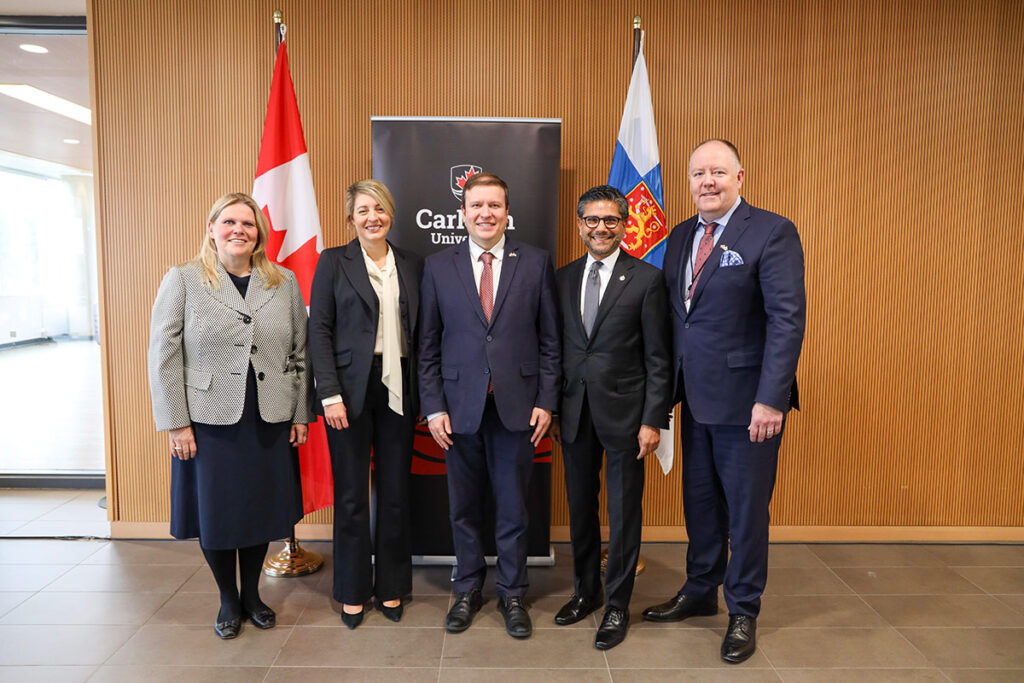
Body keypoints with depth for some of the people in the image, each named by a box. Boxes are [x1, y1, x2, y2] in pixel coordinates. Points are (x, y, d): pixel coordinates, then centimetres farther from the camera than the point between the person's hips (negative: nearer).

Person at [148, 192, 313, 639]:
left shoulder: (285, 283, 6)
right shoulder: (182, 280, 0)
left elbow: (300, 354, 7)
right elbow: (164, 356, -3)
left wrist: (301, 414, 4)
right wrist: (176, 423, -7)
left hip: (270, 422, 2)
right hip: (209, 422, -2)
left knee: (261, 508, 11)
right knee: (215, 512, 9)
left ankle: (251, 594, 33)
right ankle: (228, 600, 31)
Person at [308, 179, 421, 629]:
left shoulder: (411, 266, 10)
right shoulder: (333, 262, 0)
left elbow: (419, 331, 9)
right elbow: (319, 330, -4)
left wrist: (424, 393, 2)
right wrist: (330, 394, -12)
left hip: (398, 389, 3)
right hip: (351, 389, -3)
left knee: (395, 491, 9)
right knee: (351, 494, 6)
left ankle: (391, 586, 26)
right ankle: (353, 591, 23)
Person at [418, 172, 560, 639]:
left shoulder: (536, 263, 2)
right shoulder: (437, 267, 4)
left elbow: (550, 340, 2)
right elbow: (428, 346, 4)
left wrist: (546, 401, -4)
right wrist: (433, 407, -2)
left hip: (517, 405, -1)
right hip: (460, 406, 1)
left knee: (512, 507, 10)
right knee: (463, 507, 13)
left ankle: (511, 593, 29)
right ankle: (468, 590, 33)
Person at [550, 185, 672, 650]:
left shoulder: (647, 279, -6)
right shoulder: (563, 279, 7)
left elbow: (659, 359, -7)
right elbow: (557, 349, 10)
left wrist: (653, 420, -11)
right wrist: (552, 408, 6)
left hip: (623, 412, -4)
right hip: (574, 413, 4)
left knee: (624, 512, 7)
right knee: (580, 507, 16)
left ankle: (617, 606, 24)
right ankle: (586, 590, 35)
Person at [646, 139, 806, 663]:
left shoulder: (772, 232, -9)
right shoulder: (681, 236, 11)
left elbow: (787, 319, -15)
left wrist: (770, 399, -21)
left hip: (746, 401, -6)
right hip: (696, 399, 6)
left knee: (746, 510, 8)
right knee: (700, 502, 18)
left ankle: (743, 612, 27)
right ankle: (699, 592, 37)